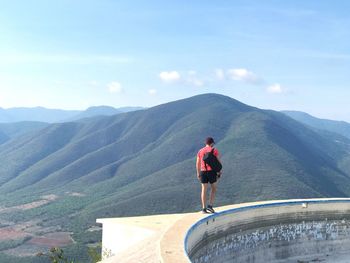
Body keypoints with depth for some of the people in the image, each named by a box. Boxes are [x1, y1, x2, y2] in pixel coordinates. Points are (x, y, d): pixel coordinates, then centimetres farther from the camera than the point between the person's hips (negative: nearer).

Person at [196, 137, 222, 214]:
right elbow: (218, 161, -5)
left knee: (204, 190, 7)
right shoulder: (215, 150, 0)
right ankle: (210, 206, 1)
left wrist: (198, 173, 14)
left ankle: (204, 209, 5)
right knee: (213, 188, 13)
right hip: (212, 171, -3)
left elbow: (197, 163, 8)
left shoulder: (200, 151, 9)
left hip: (203, 172, 3)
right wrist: (219, 171, 3)